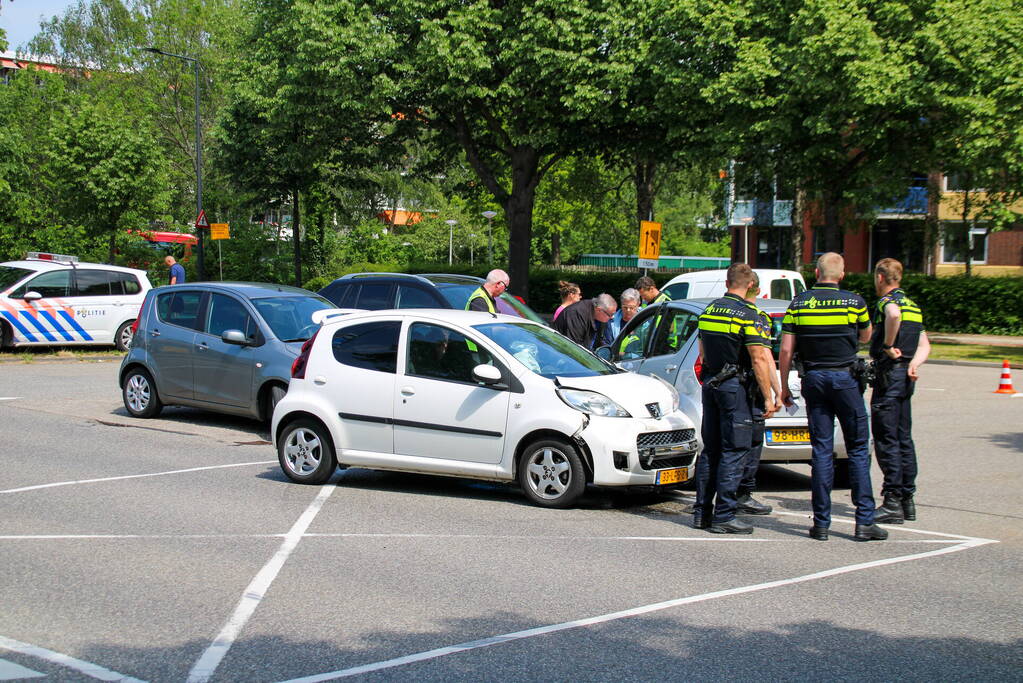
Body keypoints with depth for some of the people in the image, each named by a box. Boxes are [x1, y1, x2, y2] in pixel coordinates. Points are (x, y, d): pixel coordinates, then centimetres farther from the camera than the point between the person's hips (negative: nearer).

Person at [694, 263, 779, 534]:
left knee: (710, 450, 13)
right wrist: (768, 398, -13)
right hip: (735, 386, -7)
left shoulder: (708, 310, 10)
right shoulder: (748, 314, -12)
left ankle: (702, 511, 15)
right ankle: (723, 516, -4)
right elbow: (759, 360, -16)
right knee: (733, 451, -4)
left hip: (710, 384, 7)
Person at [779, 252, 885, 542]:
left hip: (814, 379, 2)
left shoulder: (798, 303, 1)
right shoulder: (854, 301, -2)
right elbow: (865, 337, 15)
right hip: (845, 378, -2)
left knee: (821, 451, 5)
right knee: (858, 449, 4)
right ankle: (864, 521, 1)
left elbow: (786, 350, -1)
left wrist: (784, 387, 8)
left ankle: (821, 523, 5)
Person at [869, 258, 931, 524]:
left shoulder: (887, 300, -10)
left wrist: (888, 346, -24)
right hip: (906, 377, 9)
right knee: (903, 439, 13)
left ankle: (892, 503, -7)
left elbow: (893, 314, -36)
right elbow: (925, 345, 17)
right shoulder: (912, 305, 19)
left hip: (889, 374, -9)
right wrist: (914, 363, -1)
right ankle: (907, 500, 16)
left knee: (886, 440, -6)